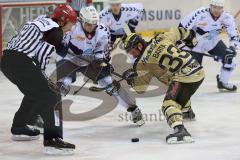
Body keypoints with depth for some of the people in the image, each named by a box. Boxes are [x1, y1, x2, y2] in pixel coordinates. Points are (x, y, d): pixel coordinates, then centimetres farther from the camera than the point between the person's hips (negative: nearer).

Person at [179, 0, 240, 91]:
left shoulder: (227, 17, -18)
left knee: (229, 58, -7)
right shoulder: (200, 14, -31)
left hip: (213, 42, 4)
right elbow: (183, 26, -24)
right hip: (196, 43, -4)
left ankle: (223, 82, 16)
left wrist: (232, 47, -25)